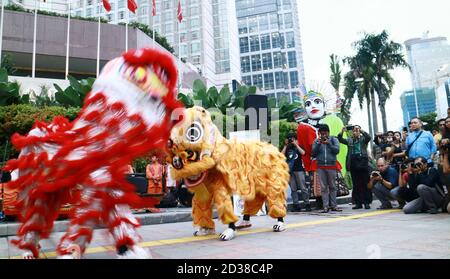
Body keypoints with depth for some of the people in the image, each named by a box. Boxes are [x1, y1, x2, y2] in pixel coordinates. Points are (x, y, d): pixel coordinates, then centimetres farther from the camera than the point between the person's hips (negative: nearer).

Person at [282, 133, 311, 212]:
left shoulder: (298, 147, 9)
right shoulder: (287, 148, 14)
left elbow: (303, 153, -11)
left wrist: (296, 144, -8)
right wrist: (286, 145, -1)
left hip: (299, 170, -2)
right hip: (289, 170, 2)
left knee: (303, 188, -3)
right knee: (293, 189, 2)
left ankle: (307, 204, 2)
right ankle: (296, 205, 5)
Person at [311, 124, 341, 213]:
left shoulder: (334, 140, 7)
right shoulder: (316, 141, 9)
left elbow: (337, 150, -6)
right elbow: (313, 154, 3)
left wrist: (328, 143, -16)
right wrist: (318, 144, -9)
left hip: (331, 166, 0)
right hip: (320, 167, 1)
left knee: (332, 187, 4)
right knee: (323, 187, 0)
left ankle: (333, 205, 10)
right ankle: (326, 206, 3)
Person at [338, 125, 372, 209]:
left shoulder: (363, 139, 8)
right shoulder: (349, 140, 14)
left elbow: (368, 137, -12)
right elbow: (340, 139, 5)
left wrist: (361, 131, -19)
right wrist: (342, 132, -11)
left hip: (363, 163, -3)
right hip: (353, 164, 3)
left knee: (365, 183, -1)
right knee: (356, 184, 5)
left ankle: (367, 202, 4)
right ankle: (358, 203, 11)